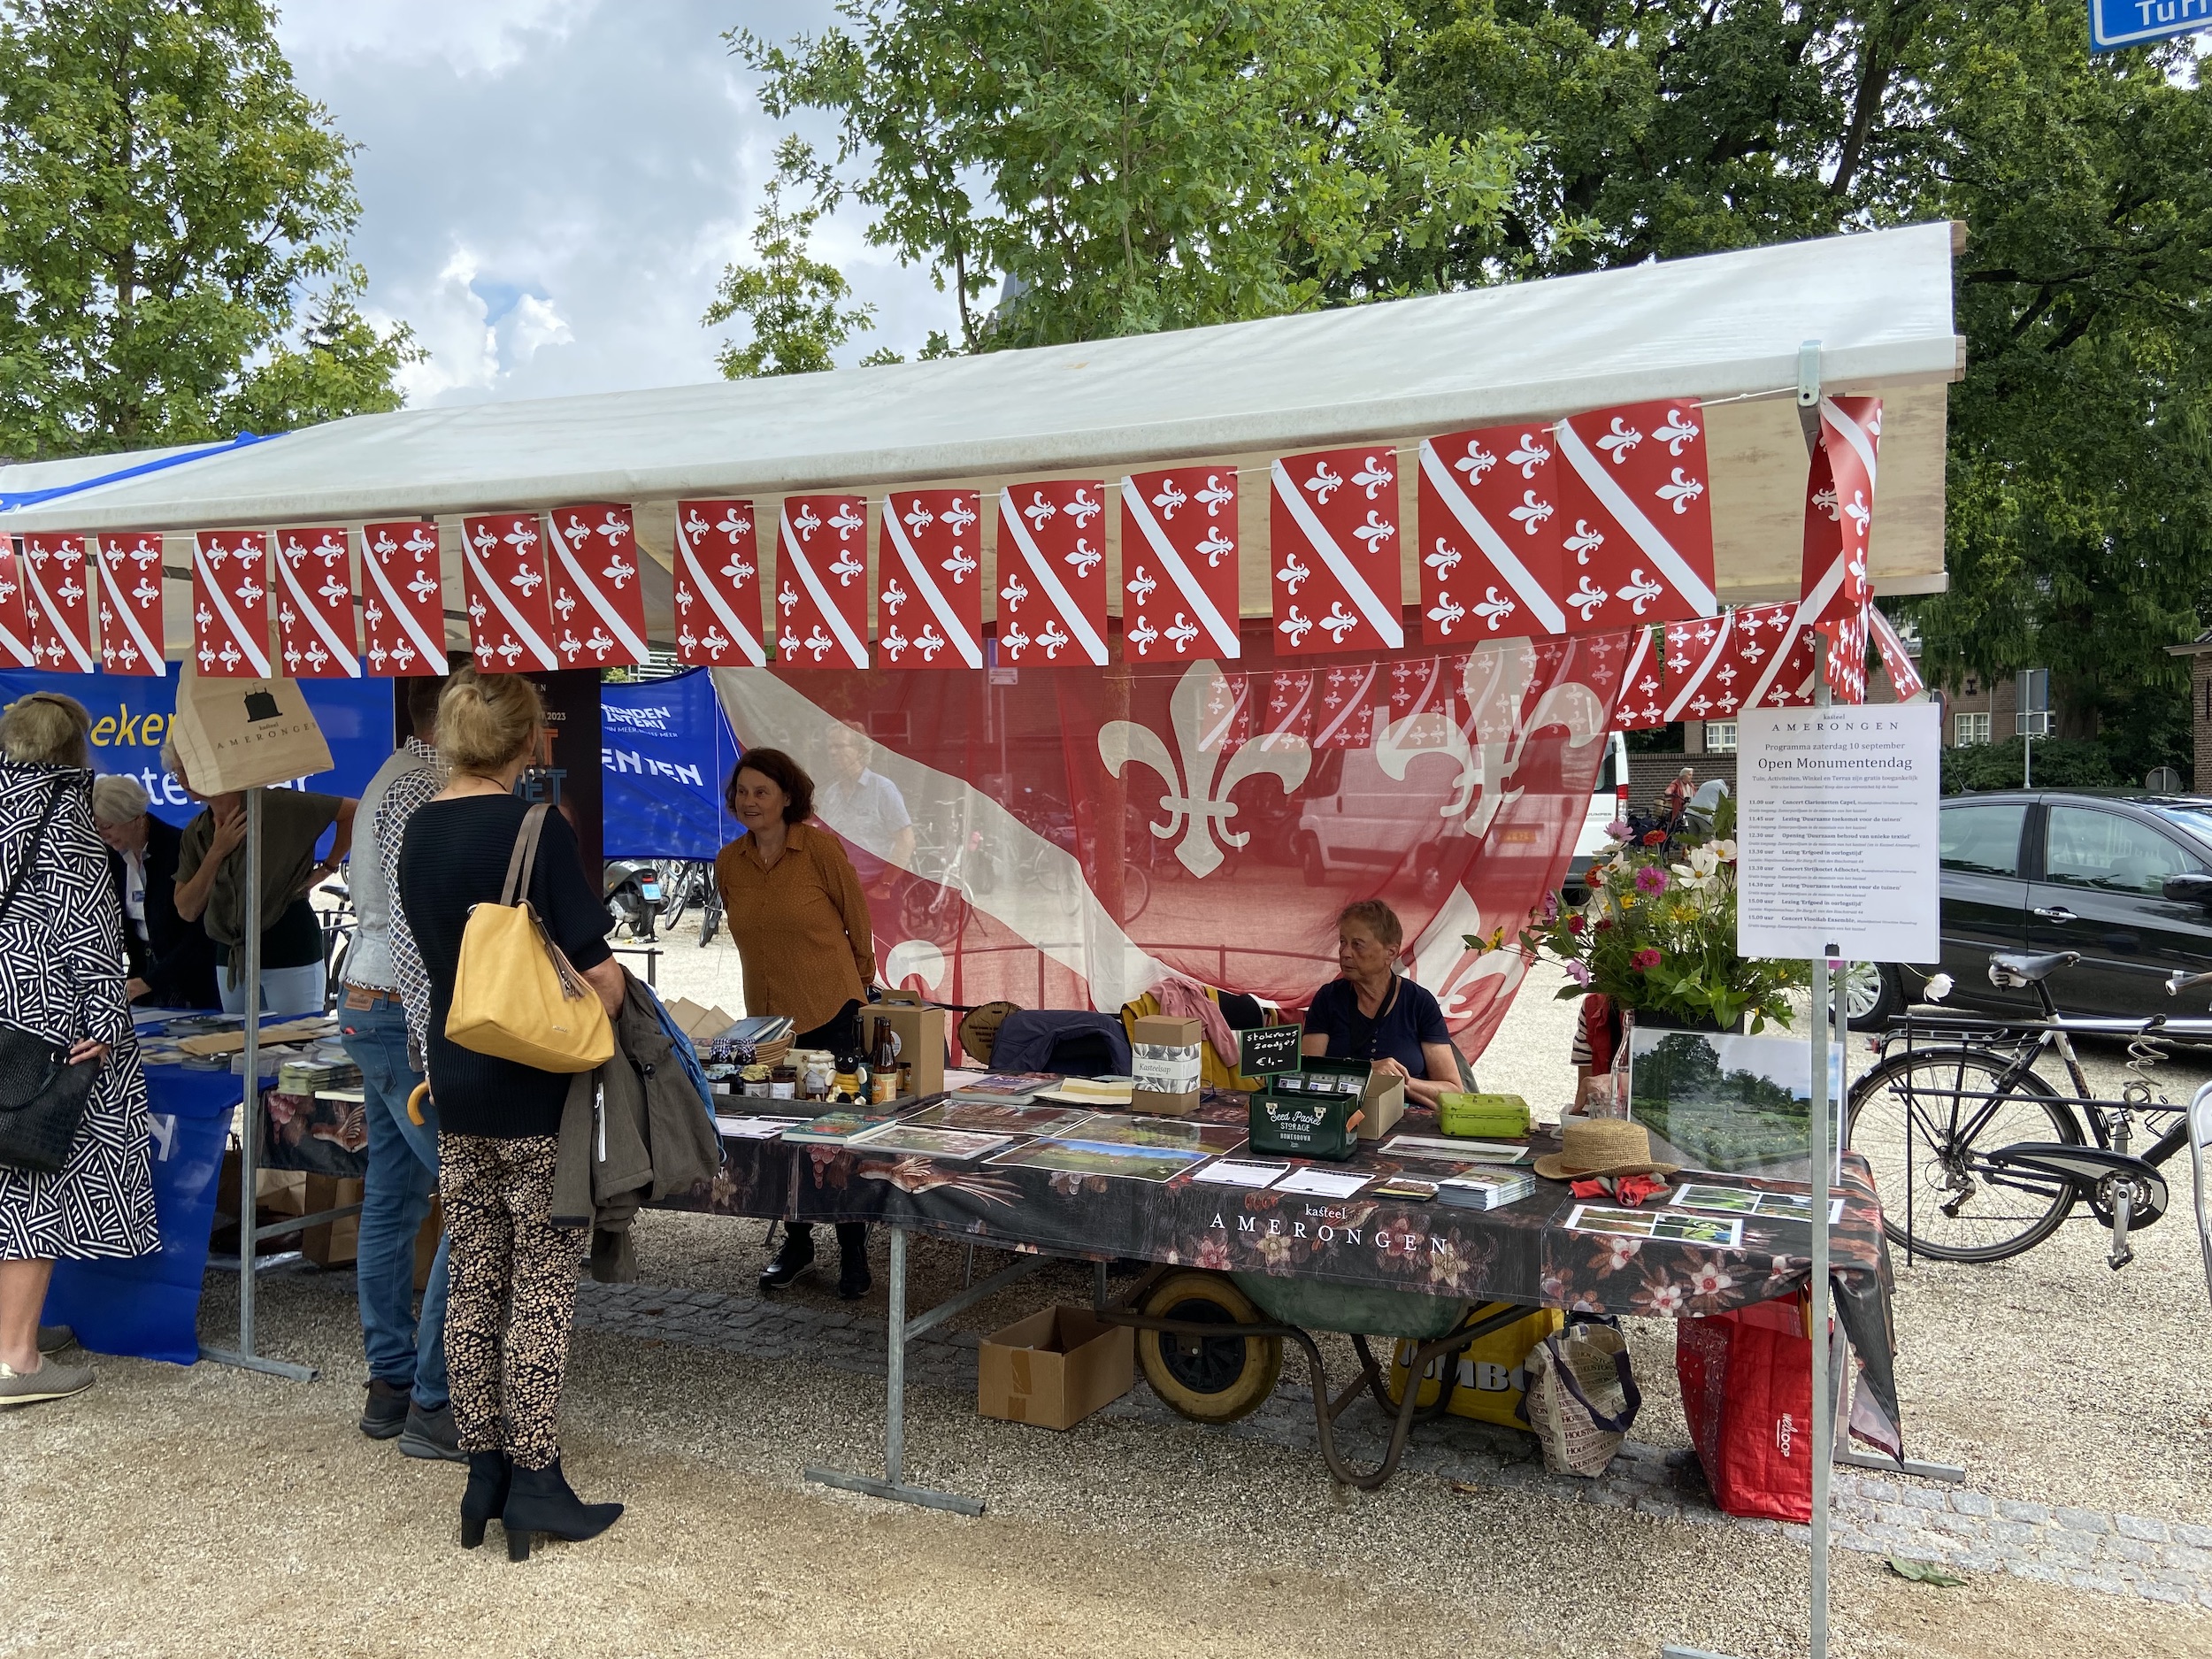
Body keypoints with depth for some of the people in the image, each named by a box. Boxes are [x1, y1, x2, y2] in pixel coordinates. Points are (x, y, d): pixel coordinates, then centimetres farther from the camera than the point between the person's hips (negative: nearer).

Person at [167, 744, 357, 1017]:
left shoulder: (274, 806, -9)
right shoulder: (195, 833, 9)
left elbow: (353, 810, -9)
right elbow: (186, 910, 2)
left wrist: (327, 869, -4)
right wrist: (217, 853, -8)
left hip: (289, 944, -6)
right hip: (230, 955, 6)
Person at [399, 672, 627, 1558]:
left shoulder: (418, 832, 6)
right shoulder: (538, 830, -16)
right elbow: (598, 971, -18)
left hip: (455, 1088, 7)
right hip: (537, 1094, -7)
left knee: (472, 1284, 13)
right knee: (541, 1288, 3)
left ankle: (484, 1474, 22)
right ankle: (535, 1484, 9)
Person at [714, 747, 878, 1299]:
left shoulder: (820, 848, -12)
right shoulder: (728, 863, 1)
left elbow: (858, 921, -2)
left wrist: (859, 984, 6)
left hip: (831, 1013, -4)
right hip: (767, 1016, 4)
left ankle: (853, 1253, 18)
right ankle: (796, 1243, 30)